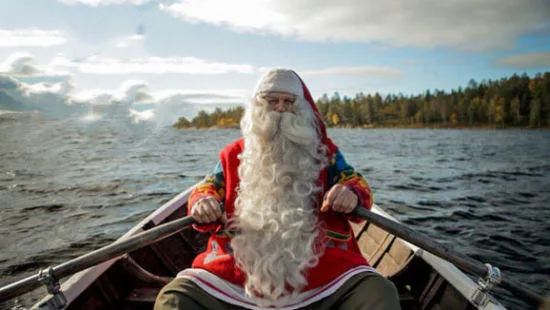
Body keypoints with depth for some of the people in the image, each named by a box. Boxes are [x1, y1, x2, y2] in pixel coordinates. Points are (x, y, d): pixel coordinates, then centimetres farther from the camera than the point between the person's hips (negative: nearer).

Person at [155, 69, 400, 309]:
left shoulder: (324, 151, 15)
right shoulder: (234, 154, 17)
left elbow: (356, 184, 11)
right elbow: (209, 188, 16)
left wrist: (352, 195, -14)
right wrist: (201, 203, -8)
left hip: (320, 264, 0)